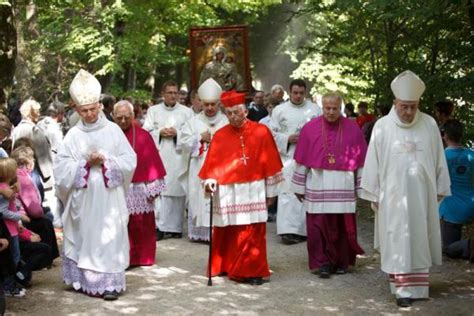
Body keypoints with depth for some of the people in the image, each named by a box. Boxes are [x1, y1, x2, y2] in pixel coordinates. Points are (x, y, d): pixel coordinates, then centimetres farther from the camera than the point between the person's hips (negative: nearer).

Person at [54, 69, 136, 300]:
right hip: (83, 197, 1)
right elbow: (61, 166, -3)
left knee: (109, 238, -2)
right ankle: (85, 280, 15)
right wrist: (86, 163, -14)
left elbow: (130, 160, 0)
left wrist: (106, 160, -14)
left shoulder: (113, 130, 1)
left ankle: (109, 282, 1)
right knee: (85, 236, 5)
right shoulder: (73, 135, 2)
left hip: (108, 196, -1)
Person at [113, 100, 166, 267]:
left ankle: (143, 257, 19)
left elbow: (152, 163, -3)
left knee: (141, 226, 7)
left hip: (139, 189, -1)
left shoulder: (143, 136, -2)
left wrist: (153, 188, -6)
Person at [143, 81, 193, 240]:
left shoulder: (187, 112, 8)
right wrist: (160, 133, -8)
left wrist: (177, 134, -10)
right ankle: (159, 227, -6)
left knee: (177, 191, -2)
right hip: (158, 157, 1)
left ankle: (175, 227, 6)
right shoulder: (153, 111, 13)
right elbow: (145, 132, 7)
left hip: (178, 158, -1)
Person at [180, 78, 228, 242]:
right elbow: (184, 142, 5)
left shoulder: (227, 122, 5)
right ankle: (199, 231, 5)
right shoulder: (193, 122, 11)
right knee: (198, 199, 0)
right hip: (199, 170, 1)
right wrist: (200, 137, -6)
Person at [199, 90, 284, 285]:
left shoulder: (261, 132, 0)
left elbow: (270, 163, 3)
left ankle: (251, 271, 5)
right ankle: (224, 267, 22)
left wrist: (271, 191, 3)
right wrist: (210, 180, -14)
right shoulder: (220, 136, 4)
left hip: (252, 192, -1)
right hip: (226, 193, 2)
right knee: (226, 234, 7)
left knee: (252, 234, -2)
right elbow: (213, 164, 4)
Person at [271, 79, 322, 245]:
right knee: (288, 193, -8)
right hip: (288, 157, -1)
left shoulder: (315, 109, 7)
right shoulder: (279, 110, 6)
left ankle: (305, 229, 12)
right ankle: (288, 230, -9)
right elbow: (272, 133, 4)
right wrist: (287, 139, -11)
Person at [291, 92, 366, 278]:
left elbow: (360, 159, 5)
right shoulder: (310, 129, 1)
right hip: (317, 185, 0)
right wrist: (300, 187, 4)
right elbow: (301, 160, 4)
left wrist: (361, 186, 4)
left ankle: (342, 262, 20)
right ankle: (323, 263, 7)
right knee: (319, 226, -3)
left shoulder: (352, 129, 2)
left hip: (344, 186, 1)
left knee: (343, 226, 6)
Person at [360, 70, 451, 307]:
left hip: (423, 196, 2)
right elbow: (373, 163, 0)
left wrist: (440, 190, 8)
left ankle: (417, 285, 23)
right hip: (394, 196, -2)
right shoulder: (383, 127, -6)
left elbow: (439, 160, 7)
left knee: (420, 241, 10)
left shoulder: (429, 125, 0)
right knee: (398, 243, 1)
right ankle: (403, 289, 6)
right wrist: (374, 195, 1)